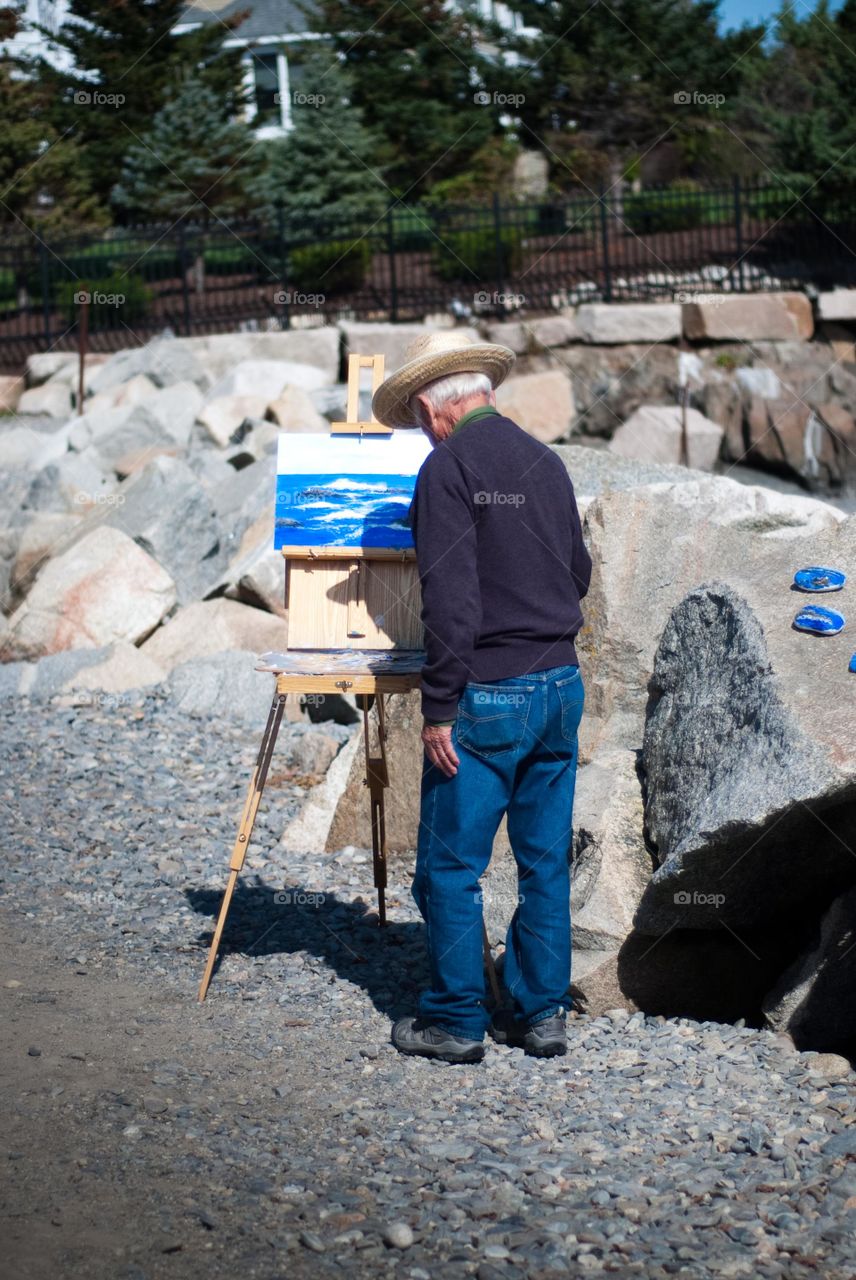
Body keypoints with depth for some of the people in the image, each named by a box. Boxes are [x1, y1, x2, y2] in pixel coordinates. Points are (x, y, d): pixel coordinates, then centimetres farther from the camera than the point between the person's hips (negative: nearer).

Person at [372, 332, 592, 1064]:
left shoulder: (450, 468, -10)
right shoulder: (546, 462, 10)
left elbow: (451, 599, -17)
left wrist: (439, 707, -14)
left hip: (487, 696, -7)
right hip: (561, 684, 7)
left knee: (451, 865, 4)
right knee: (547, 861, 12)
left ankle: (457, 1022, 9)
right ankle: (543, 1013, 18)